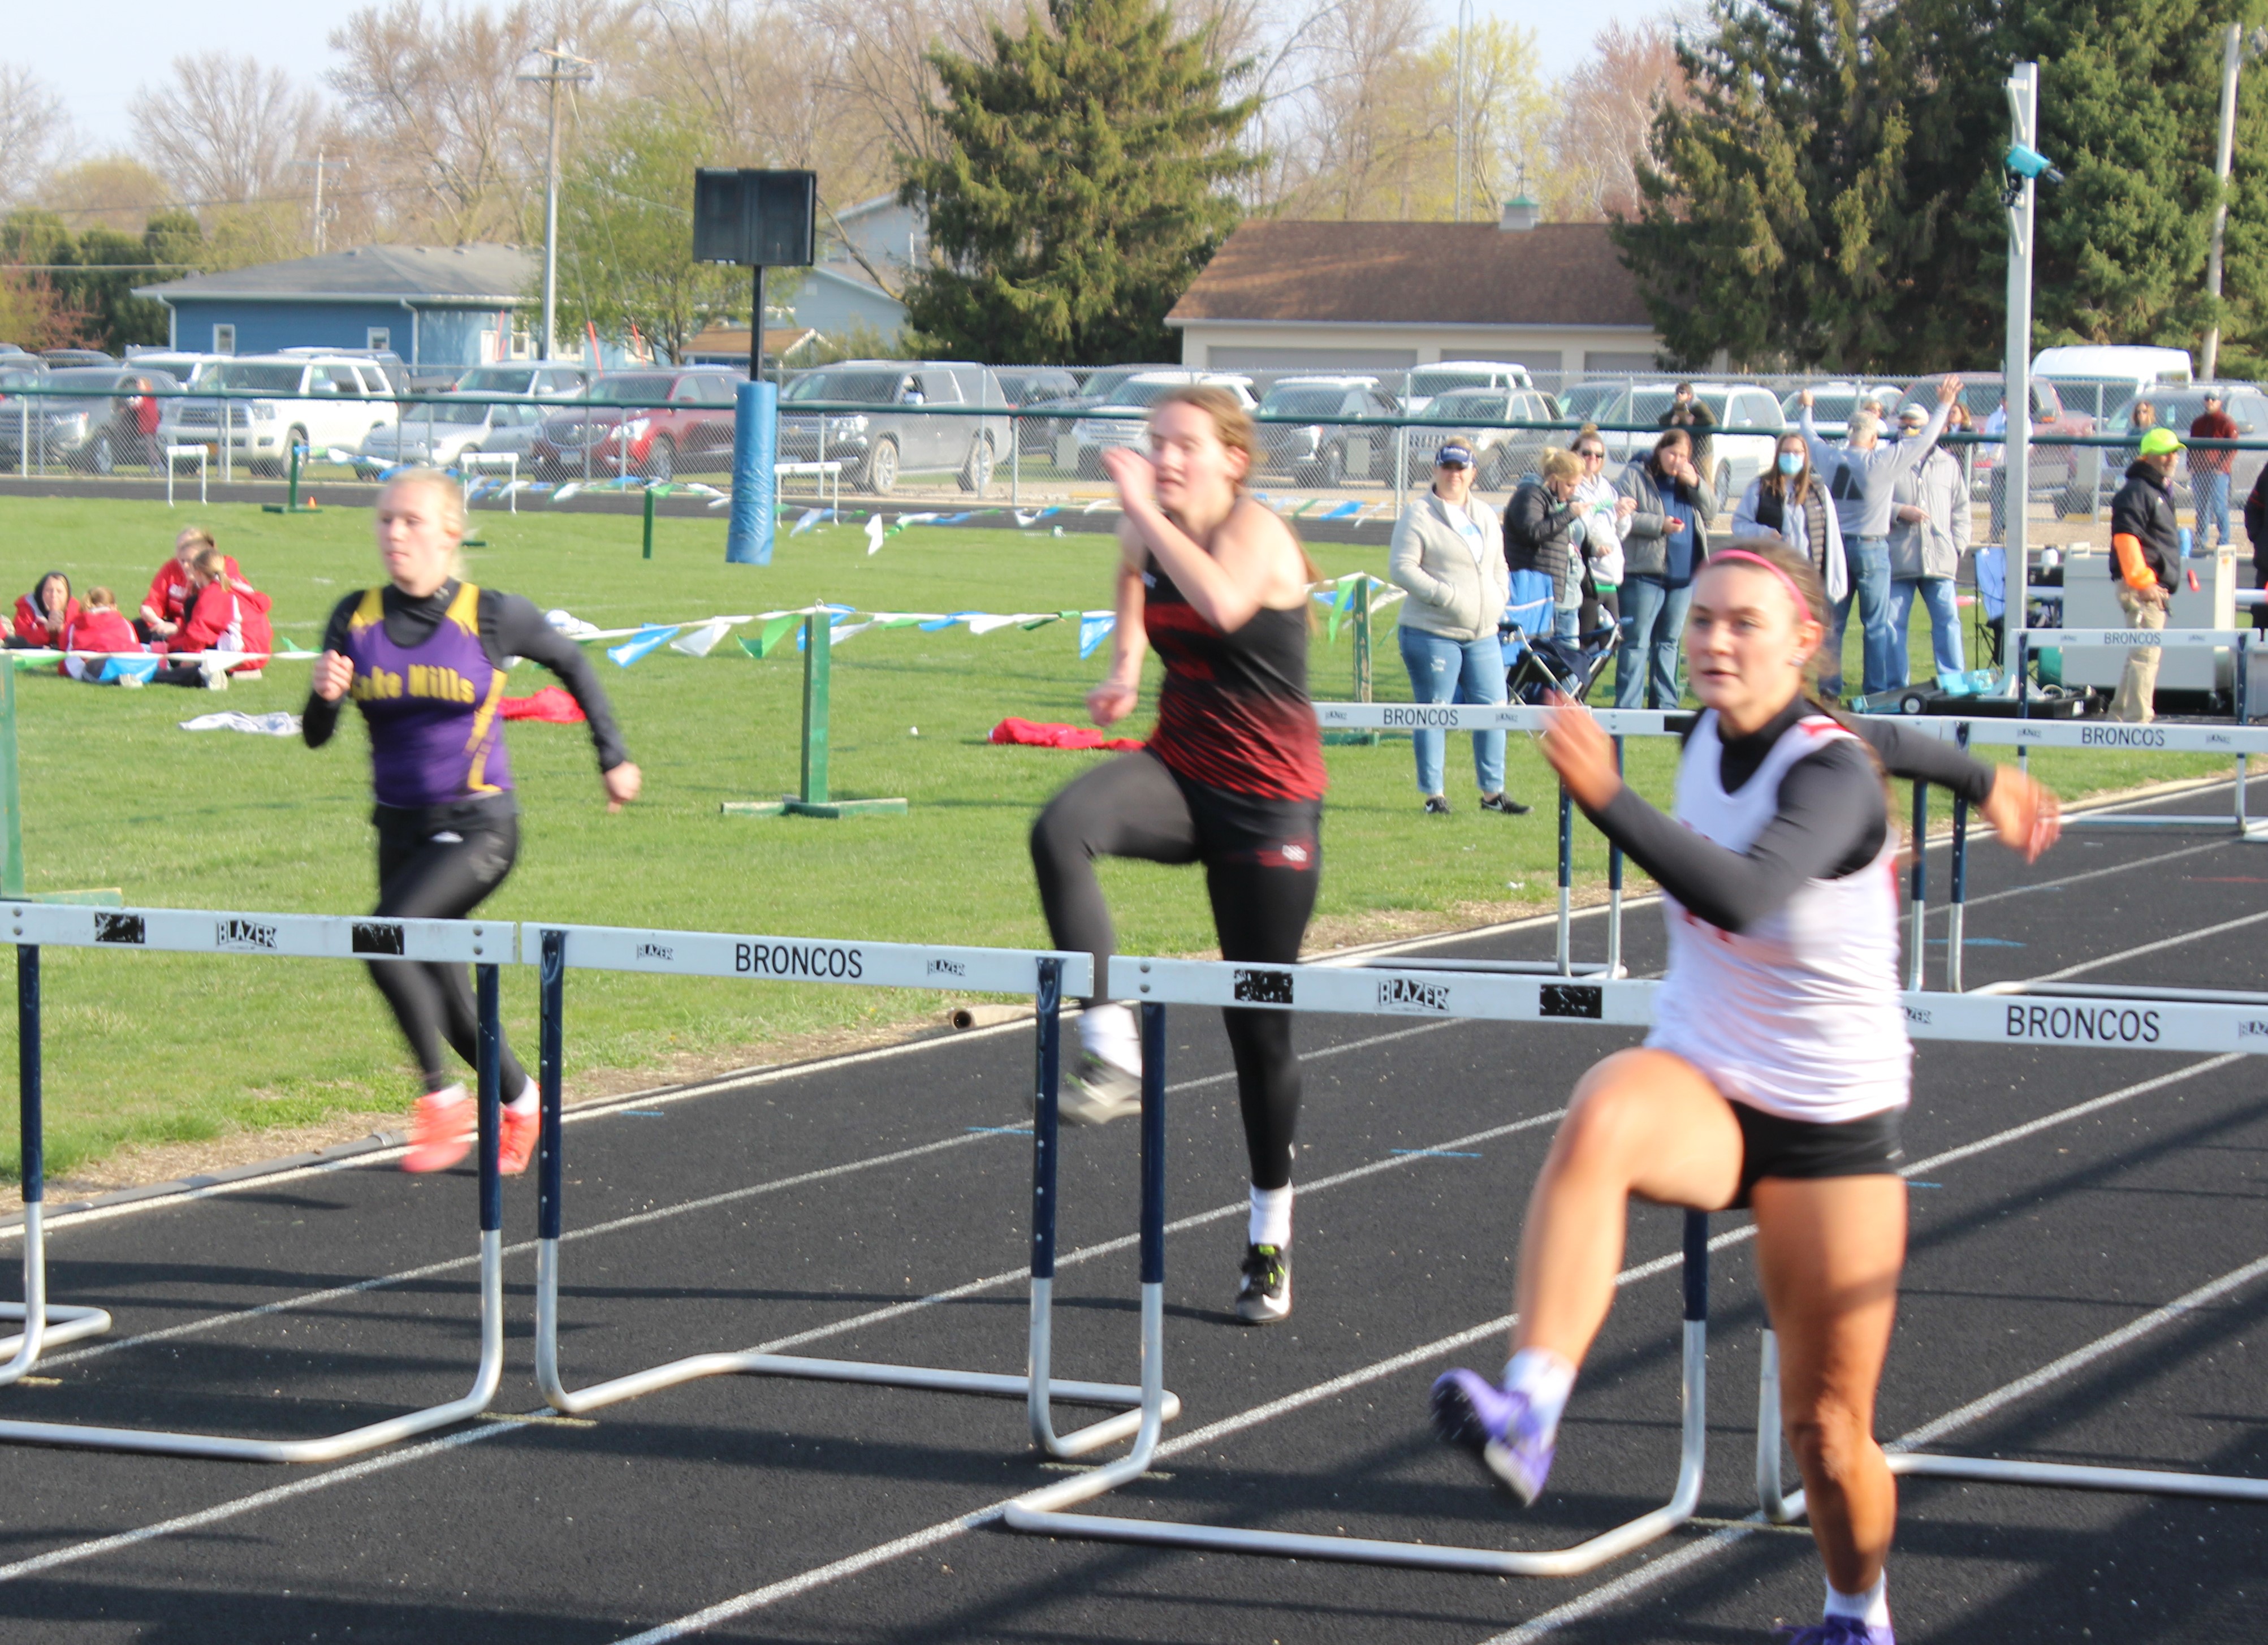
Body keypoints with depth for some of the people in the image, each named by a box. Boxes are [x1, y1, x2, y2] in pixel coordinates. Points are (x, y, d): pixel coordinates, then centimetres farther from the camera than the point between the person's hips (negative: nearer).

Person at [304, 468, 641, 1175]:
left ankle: (442, 1099, -11)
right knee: (437, 987, 14)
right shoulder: (356, 619, -1)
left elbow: (572, 663, 9)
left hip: (478, 827, -5)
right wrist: (324, 694, -22)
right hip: (401, 826, 5)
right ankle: (520, 1100, 39)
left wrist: (614, 758, 14)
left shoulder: (492, 617, -9)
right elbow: (316, 735, 0)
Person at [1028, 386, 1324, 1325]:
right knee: (1061, 831, -31)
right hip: (1179, 772, 5)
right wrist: (1124, 664, 13)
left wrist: (1145, 509, -32)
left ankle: (1271, 1235, 23)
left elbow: (1223, 603, -39)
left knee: (1260, 1025, 4)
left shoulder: (1255, 530, -15)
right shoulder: (1146, 536, 3)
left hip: (1269, 802, -5)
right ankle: (1111, 1057, -33)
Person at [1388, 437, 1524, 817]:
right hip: (1433, 633, -6)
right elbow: (1401, 568, -12)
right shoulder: (1419, 517, -4)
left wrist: (1497, 601, 8)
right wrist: (1446, 596, -19)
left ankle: (1493, 792, 14)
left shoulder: (1486, 517, 16)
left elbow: (1500, 568, 26)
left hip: (1483, 634, 6)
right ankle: (1434, 795, 6)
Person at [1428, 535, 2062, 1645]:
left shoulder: (1832, 773, -21)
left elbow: (1739, 896, -41)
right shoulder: (1712, 732, -2)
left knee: (1828, 1429, 4)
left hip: (1832, 1124, -4)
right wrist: (1977, 779, 35)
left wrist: (1606, 800, -52)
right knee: (1602, 1115, -36)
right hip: (1697, 1087, 4)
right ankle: (1530, 1413, -49)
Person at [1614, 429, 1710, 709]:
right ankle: (1627, 708, -7)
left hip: (1684, 575, 6)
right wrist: (1660, 524, -16)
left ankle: (1665, 705, 18)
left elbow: (1710, 512, 9)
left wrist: (1695, 485, -5)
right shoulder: (1635, 476, -1)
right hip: (1645, 573, -6)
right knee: (1637, 642, -6)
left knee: (1669, 641, 13)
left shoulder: (1691, 479, 15)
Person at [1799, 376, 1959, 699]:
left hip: (1836, 547, 4)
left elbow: (1810, 437, 21)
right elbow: (1924, 440, -8)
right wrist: (1944, 406, 3)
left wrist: (1807, 409, 40)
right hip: (1871, 548, -4)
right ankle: (1876, 689, 1)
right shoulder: (1882, 462, -13)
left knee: (1832, 622, 9)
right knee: (1876, 624, 1)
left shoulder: (1831, 458, -1)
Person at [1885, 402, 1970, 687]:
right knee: (1893, 622, 0)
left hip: (1939, 556, 1)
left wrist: (1958, 545, 7)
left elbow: (1961, 508, 17)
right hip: (1897, 557, -1)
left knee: (1948, 620, -1)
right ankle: (1896, 686, 6)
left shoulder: (1948, 463, 14)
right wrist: (1900, 511, -11)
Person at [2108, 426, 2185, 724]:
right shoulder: (2136, 491, -12)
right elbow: (2125, 538, -22)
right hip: (2141, 588, -11)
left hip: (2156, 588, 11)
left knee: (2140, 655, 17)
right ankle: (2137, 721, -14)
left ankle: (2120, 716, 26)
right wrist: (2141, 581, -27)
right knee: (2146, 654, -13)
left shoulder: (2162, 492, 22)